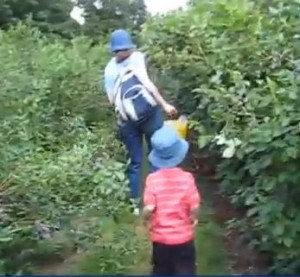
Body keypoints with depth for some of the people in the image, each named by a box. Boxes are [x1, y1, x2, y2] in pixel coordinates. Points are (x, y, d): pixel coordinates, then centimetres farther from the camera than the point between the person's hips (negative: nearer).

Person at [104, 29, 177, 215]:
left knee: (135, 162, 13)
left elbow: (111, 99, 7)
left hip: (127, 120, 4)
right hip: (149, 113, -4)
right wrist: (164, 105, -16)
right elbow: (147, 84, -17)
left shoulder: (110, 68, 9)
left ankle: (136, 203, 18)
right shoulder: (136, 58, -4)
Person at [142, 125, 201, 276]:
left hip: (160, 237, 1)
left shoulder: (153, 179, -16)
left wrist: (145, 218, 4)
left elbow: (149, 209, -18)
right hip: (183, 236, 0)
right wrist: (194, 218, 8)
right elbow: (194, 207, -14)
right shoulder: (186, 178, -16)